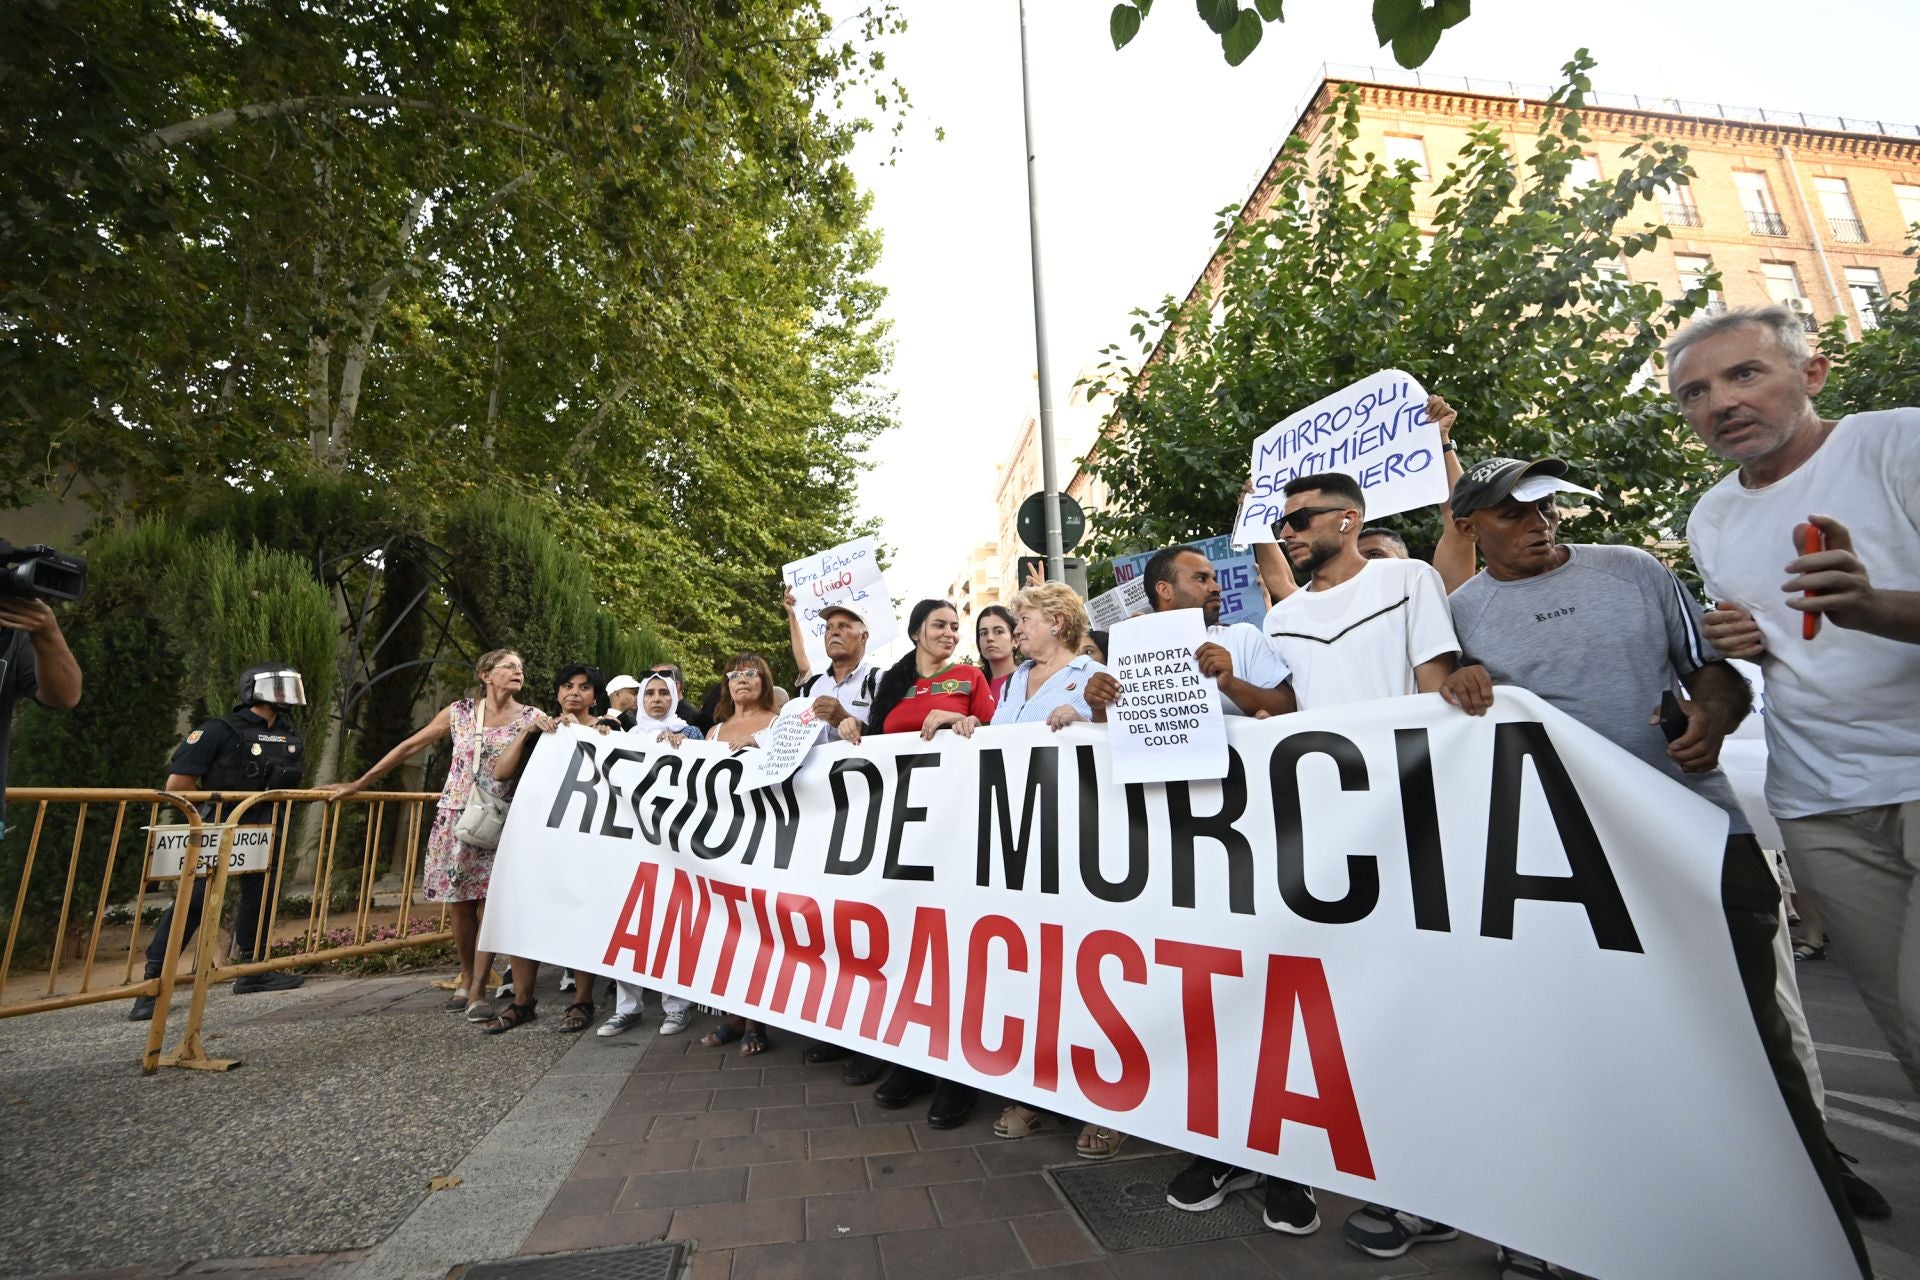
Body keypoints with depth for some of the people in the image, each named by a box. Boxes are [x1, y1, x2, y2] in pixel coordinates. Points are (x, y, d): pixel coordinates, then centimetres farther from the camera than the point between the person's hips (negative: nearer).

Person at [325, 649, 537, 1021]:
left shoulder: (531, 718, -2)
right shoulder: (459, 711, 4)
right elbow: (409, 747, 10)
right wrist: (359, 784, 13)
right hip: (455, 819, 2)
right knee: (459, 905, 8)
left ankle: (477, 992, 3)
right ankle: (466, 978, 28)